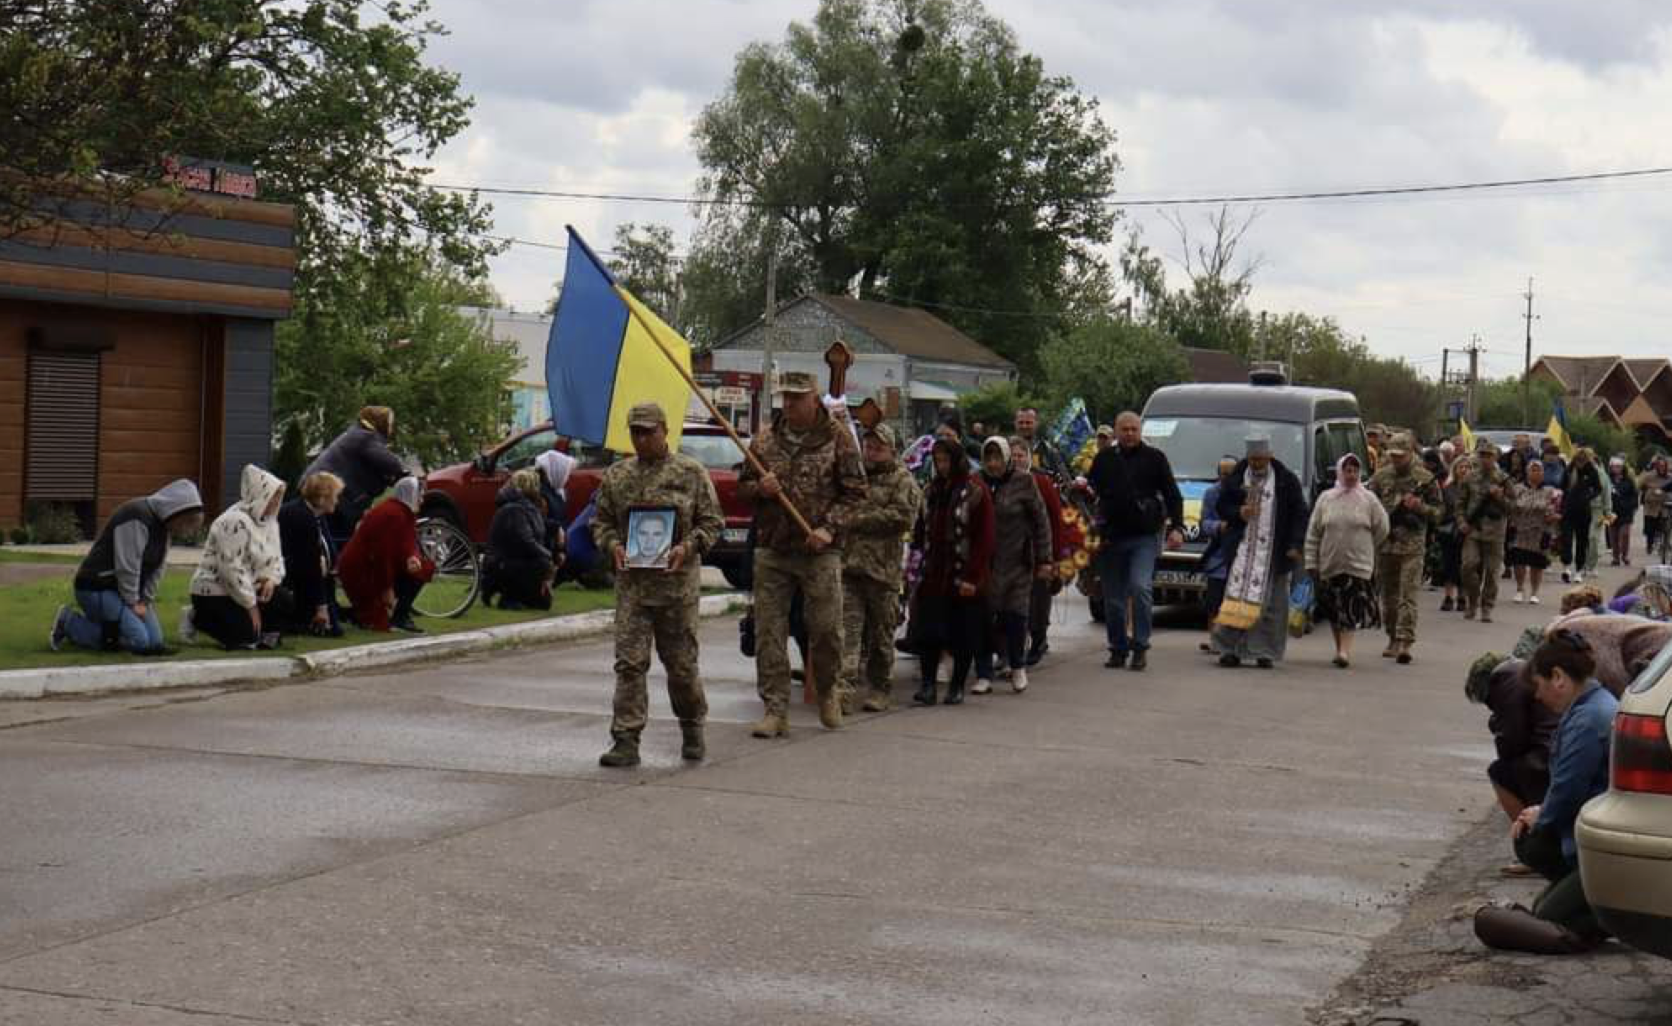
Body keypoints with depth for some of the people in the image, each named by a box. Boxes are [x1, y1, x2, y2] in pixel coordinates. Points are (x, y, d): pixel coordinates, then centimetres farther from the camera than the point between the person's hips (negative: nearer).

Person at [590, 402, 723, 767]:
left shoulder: (691, 473, 1)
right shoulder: (616, 476, 9)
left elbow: (712, 521, 3)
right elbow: (601, 521, 14)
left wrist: (688, 547, -14)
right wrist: (612, 545, -6)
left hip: (678, 583, -2)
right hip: (631, 583, 2)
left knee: (681, 662, 8)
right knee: (629, 662, -4)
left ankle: (692, 729, 28)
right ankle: (626, 740, -3)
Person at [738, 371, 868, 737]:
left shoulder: (838, 438, -1)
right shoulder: (764, 439, 9)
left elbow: (855, 492, -1)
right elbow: (742, 487, 16)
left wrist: (829, 528, -13)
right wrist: (759, 489, -7)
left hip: (819, 552, -3)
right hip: (771, 550, 3)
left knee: (827, 628, -1)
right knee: (769, 632, 0)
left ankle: (826, 691, 27)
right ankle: (775, 710, 6)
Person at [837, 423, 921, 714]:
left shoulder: (903, 480, 3)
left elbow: (903, 516, -11)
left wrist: (858, 519, -11)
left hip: (883, 569, -3)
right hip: (848, 564, 3)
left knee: (881, 635, 7)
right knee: (848, 630, -10)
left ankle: (880, 690, 19)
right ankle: (844, 689, -17)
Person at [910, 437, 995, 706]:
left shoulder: (975, 491, -6)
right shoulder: (933, 490, 12)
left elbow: (985, 539, -9)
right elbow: (922, 530, 17)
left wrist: (972, 577, -14)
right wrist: (919, 566, 8)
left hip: (963, 576, -5)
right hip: (933, 576, 5)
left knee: (963, 634, 3)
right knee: (928, 631, -2)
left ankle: (957, 686, 13)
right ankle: (927, 685, -1)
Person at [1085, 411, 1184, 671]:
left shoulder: (1154, 458, 5)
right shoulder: (1104, 459, 10)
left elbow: (1173, 496, 6)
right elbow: (1091, 490, 17)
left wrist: (1176, 527, -5)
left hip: (1145, 537, -3)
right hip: (1111, 537, 3)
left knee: (1140, 587, -19)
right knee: (1113, 598, 5)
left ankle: (1140, 645, -9)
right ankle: (1118, 649, 17)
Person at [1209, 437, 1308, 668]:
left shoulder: (1286, 480, 3)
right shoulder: (1236, 478, 7)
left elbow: (1299, 514, 3)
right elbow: (1222, 507, 13)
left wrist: (1295, 545, -6)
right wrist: (1238, 513, -8)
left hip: (1273, 552, -1)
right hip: (1242, 550, 1)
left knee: (1271, 603, 0)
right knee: (1237, 597, -5)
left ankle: (1264, 652, 6)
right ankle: (1230, 649, -2)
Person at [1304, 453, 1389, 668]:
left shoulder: (1368, 500, 0)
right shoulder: (1326, 499, 4)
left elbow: (1382, 528, 8)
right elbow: (1313, 533, 5)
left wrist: (1365, 549, 12)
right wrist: (1311, 563, 1)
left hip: (1358, 565, -2)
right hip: (1329, 565, 3)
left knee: (1352, 610, -12)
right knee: (1333, 610, 9)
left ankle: (1345, 650, -16)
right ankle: (1341, 648, 21)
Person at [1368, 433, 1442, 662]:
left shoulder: (1425, 479, 1)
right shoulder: (1380, 477, 8)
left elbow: (1437, 512, 4)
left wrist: (1419, 507, -15)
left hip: (1412, 546, -3)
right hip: (1385, 544, 3)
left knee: (1408, 595, -10)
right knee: (1388, 594, 11)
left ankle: (1405, 642, -15)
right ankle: (1393, 639, 23)